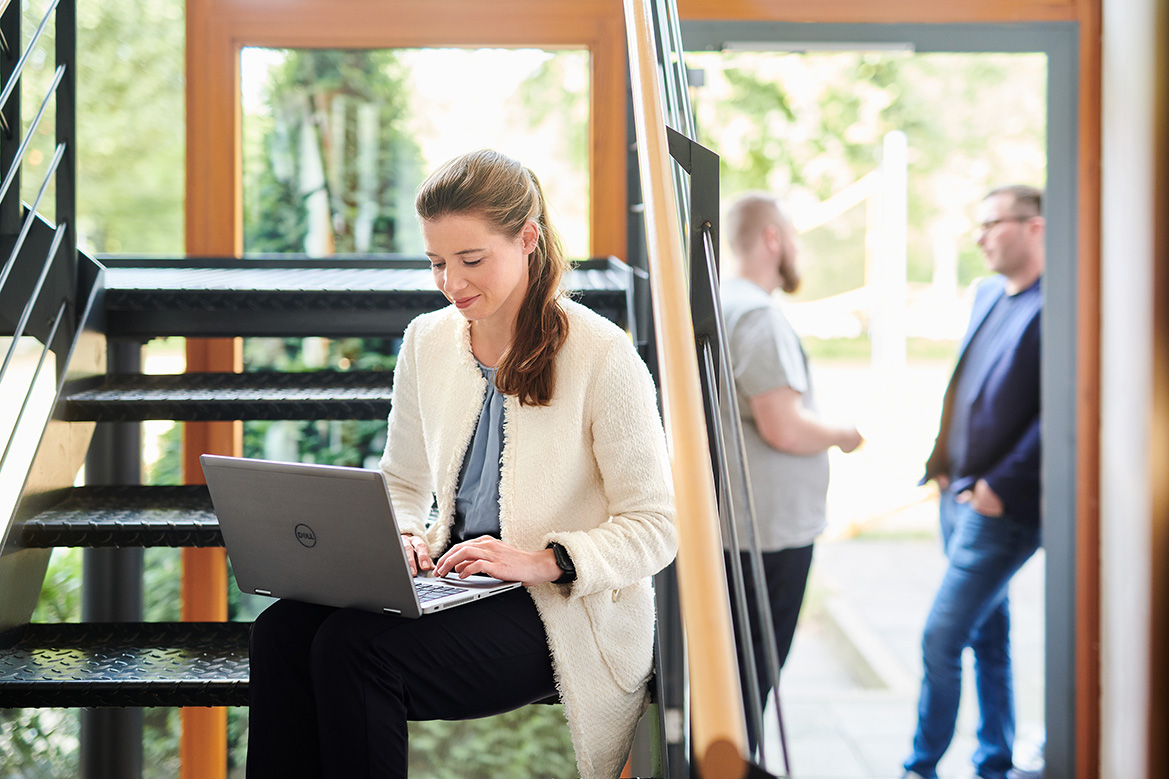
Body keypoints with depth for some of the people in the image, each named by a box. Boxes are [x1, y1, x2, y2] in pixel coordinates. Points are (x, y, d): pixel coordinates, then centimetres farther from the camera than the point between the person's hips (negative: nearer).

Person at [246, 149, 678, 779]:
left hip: (563, 607, -6)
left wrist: (543, 561, -23)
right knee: (281, 631, -22)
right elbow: (401, 484, 19)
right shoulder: (427, 341, 8)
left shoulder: (601, 355, -10)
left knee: (353, 648, -28)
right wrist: (405, 538, -4)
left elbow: (656, 529, -9)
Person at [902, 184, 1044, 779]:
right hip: (959, 494, 9)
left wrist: (1000, 487, -18)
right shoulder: (988, 295, 13)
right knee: (986, 634, 16)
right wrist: (945, 463, 11)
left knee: (941, 636, -7)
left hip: (1003, 508, -8)